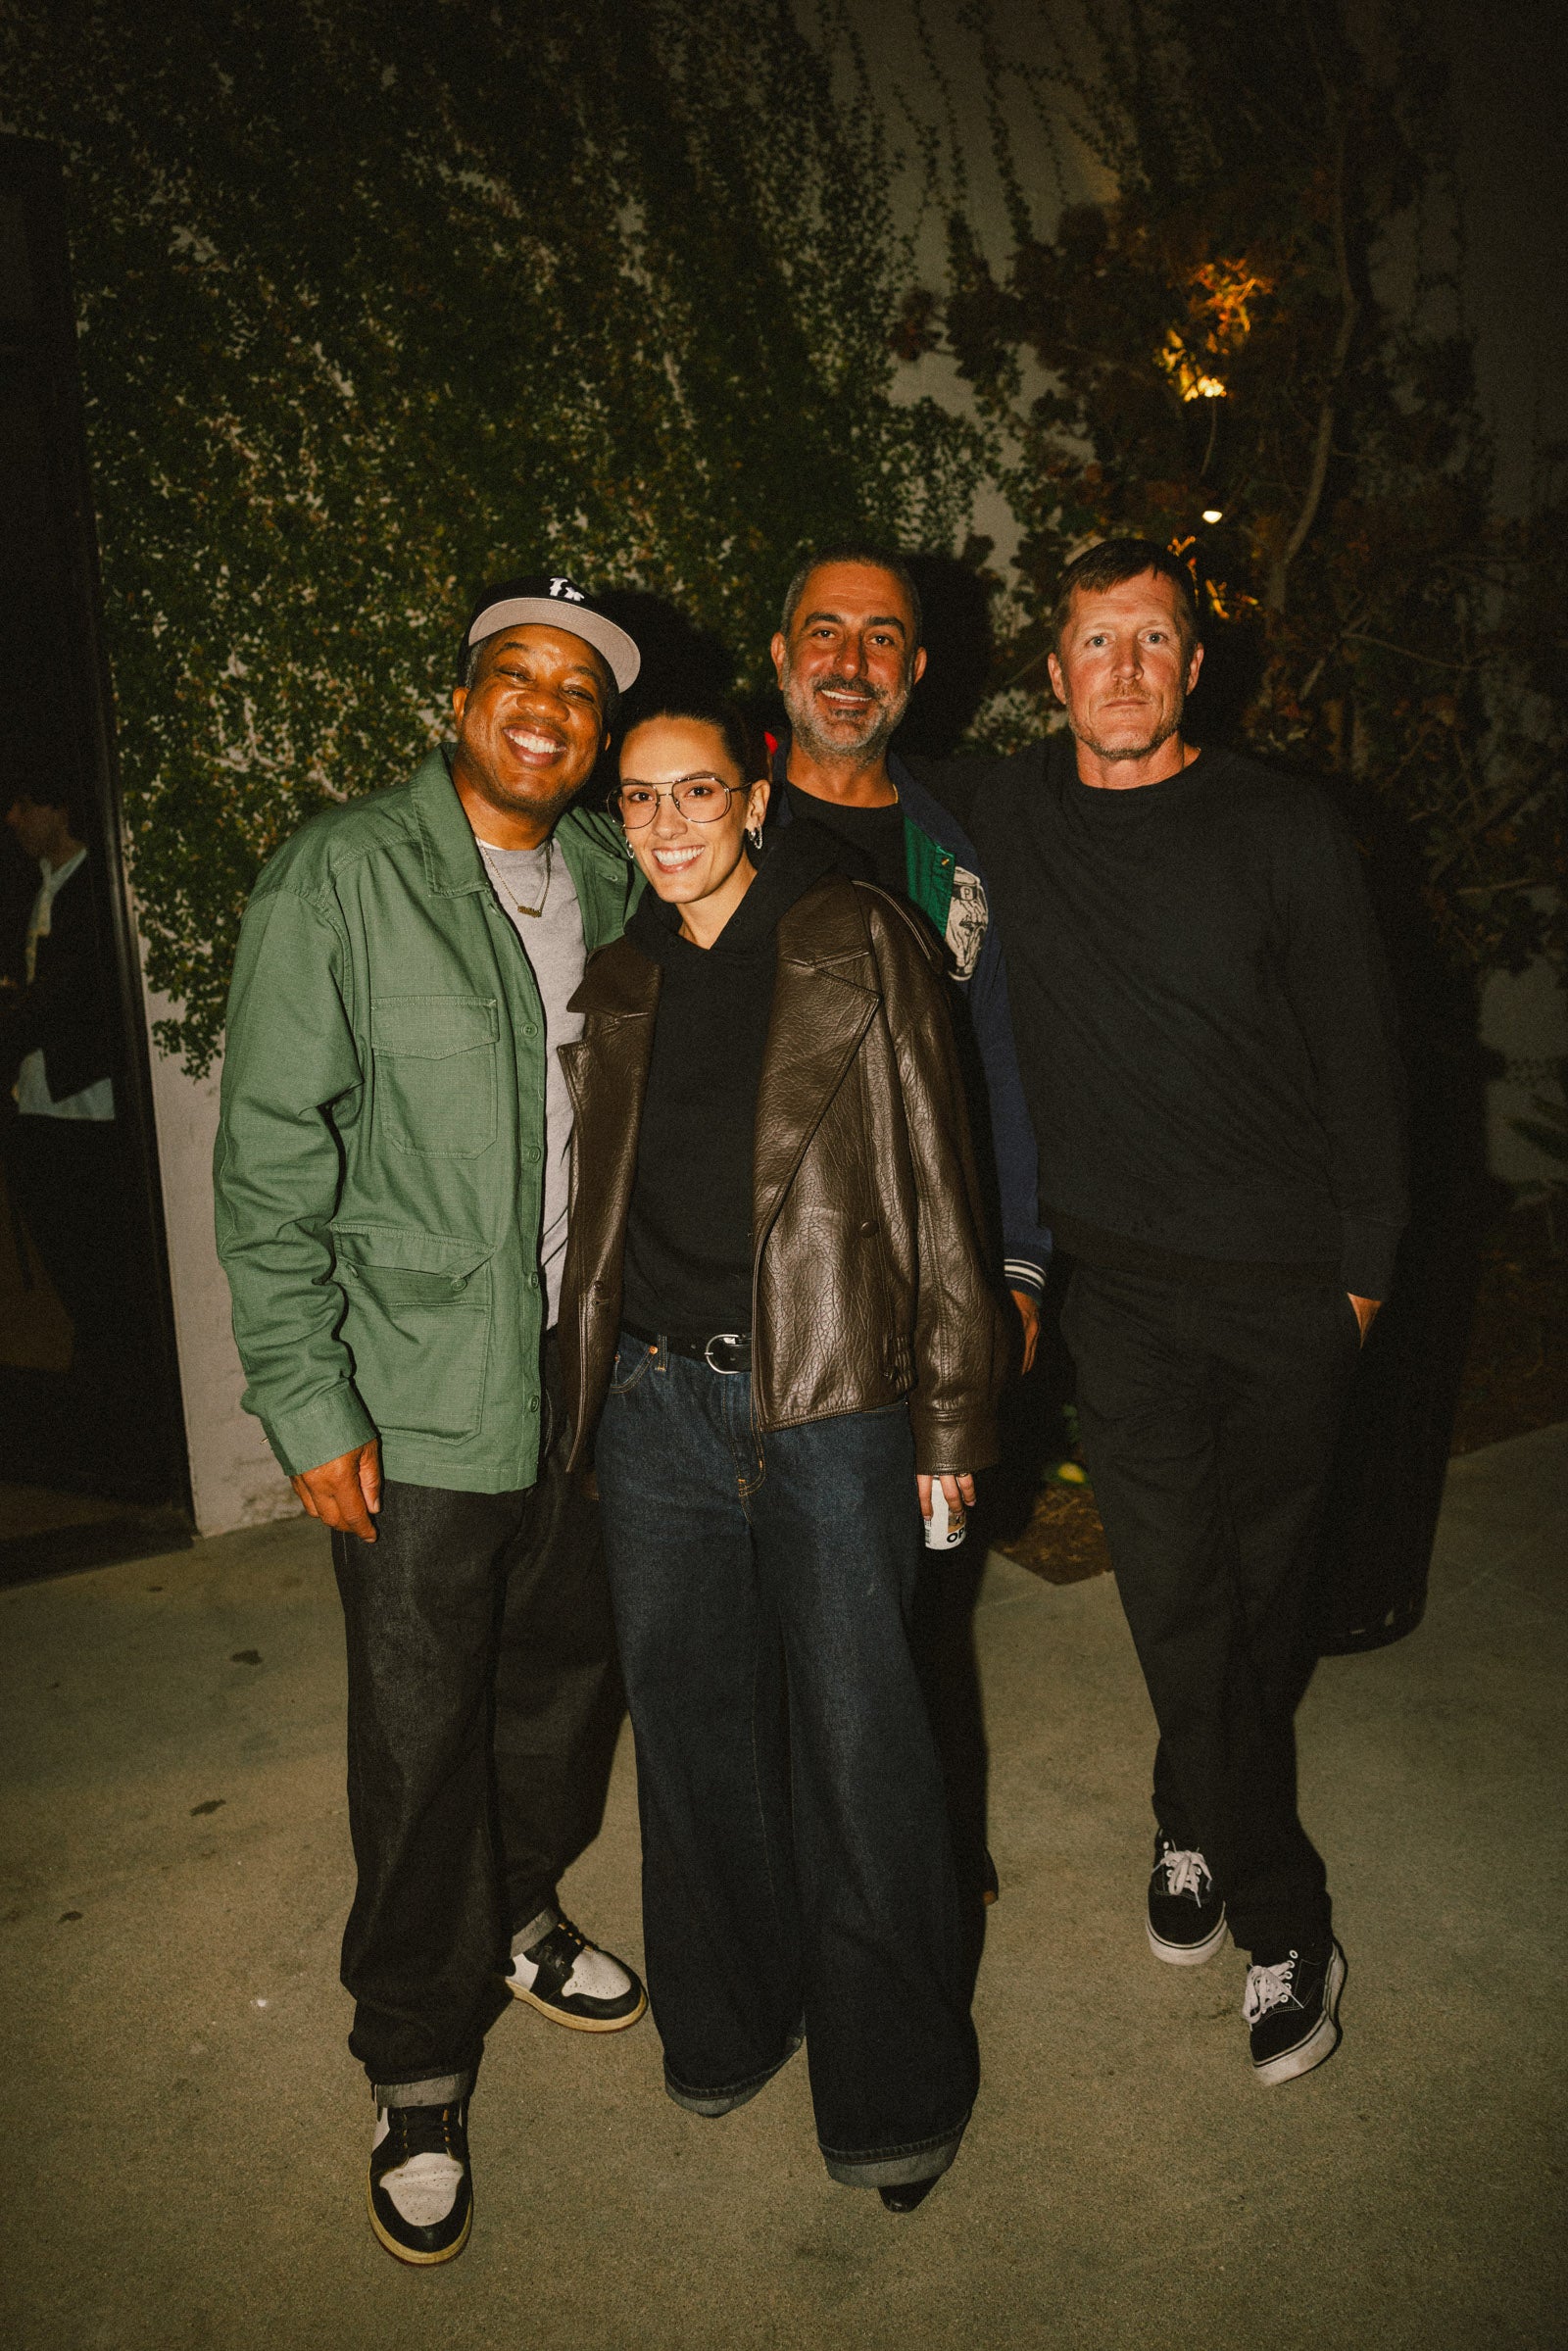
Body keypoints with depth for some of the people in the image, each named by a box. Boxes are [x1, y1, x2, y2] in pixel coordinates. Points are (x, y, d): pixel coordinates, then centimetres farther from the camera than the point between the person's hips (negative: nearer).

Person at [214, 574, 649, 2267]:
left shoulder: (612, 879, 6)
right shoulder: (341, 877, -9)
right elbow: (270, 1160, -11)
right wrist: (306, 1399, -13)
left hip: (592, 1367, 5)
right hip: (418, 1393, -5)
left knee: (571, 1672, 19)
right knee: (422, 1737, 5)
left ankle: (519, 1910, 47)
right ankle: (419, 2070, 27)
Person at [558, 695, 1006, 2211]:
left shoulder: (859, 944, -1)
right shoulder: (617, 985, 12)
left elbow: (933, 1187, -3)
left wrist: (948, 1413, -5)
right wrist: (591, 1390, 15)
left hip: (830, 1402, -4)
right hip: (658, 1402, 4)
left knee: (858, 1746, 3)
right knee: (693, 1729, 15)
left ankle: (892, 2088, 24)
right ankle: (725, 2023, 37)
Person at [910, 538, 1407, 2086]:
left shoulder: (1287, 832, -4)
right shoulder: (995, 813, 2)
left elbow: (1359, 1059, 0)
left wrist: (1366, 1261, 1)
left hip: (1290, 1279, -1)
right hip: (1122, 1277, 1)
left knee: (1260, 1582, 11)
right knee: (1175, 1587, 4)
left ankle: (1199, 1824, 37)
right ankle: (1277, 1911, 25)